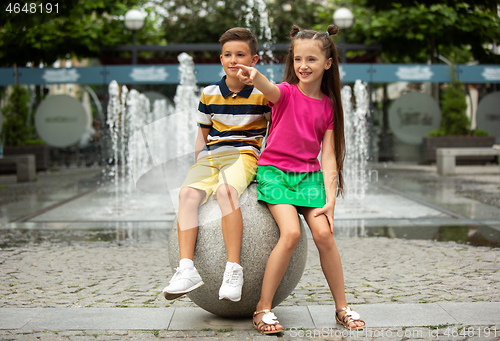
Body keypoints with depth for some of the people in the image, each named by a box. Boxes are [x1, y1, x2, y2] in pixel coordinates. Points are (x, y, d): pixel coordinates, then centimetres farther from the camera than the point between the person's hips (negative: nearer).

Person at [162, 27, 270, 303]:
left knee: (225, 190, -36)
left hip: (244, 154, -4)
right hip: (211, 156, 4)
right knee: (187, 192, -26)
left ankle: (234, 269, -38)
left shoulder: (263, 94, 1)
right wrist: (199, 166, 11)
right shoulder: (210, 95, 11)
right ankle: (186, 269, -32)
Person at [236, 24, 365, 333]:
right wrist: (255, 76, -56)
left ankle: (343, 308, 7)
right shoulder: (286, 93, -5)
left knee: (324, 233, -13)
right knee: (291, 232, -22)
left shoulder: (328, 105, 4)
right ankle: (263, 309, -9)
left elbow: (328, 156, 2)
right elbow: (269, 89, -31)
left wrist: (330, 199, -8)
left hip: (310, 175, 3)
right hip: (275, 171, -3)